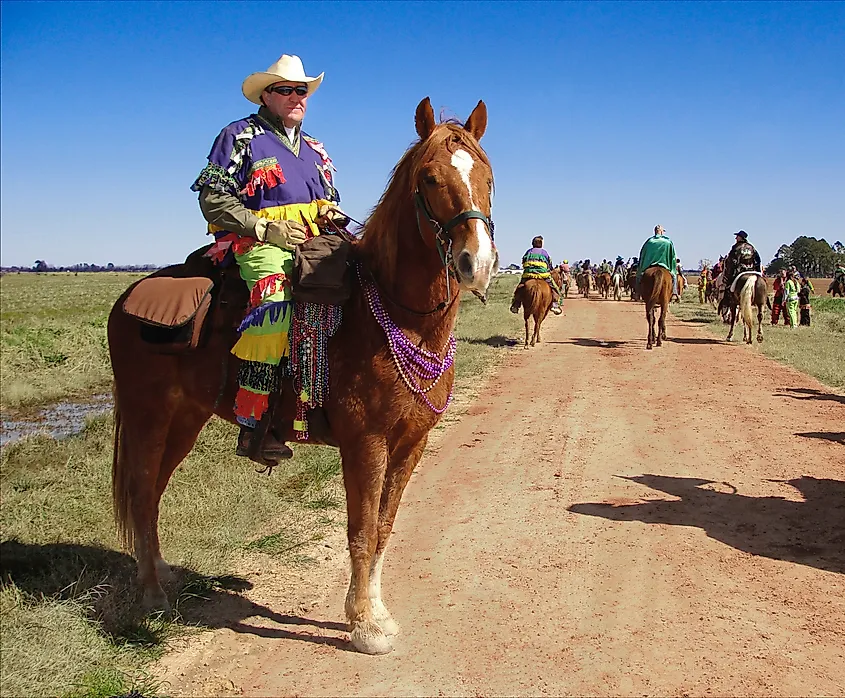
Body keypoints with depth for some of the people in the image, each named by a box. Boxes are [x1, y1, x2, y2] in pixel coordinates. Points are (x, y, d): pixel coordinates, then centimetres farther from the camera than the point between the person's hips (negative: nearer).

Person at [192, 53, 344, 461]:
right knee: (275, 307, -33)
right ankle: (252, 426, -33)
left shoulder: (314, 149, 28)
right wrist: (266, 228, -13)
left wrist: (331, 214, 8)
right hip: (258, 244, -7)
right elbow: (213, 198, -2)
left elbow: (330, 201, 34)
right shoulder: (241, 137, 7)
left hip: (313, 243, 7)